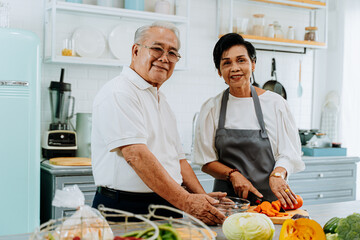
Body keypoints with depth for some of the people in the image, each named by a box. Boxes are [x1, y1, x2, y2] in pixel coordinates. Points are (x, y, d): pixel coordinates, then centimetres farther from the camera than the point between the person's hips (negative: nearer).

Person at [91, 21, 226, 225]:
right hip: (125, 209, -7)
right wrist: (186, 202, -23)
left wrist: (202, 197, 6)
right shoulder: (119, 93, -10)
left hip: (169, 206, 7)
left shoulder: (160, 100, 18)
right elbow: (136, 155, -21)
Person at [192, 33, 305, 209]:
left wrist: (277, 174, -18)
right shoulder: (211, 108, 5)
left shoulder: (275, 103, 3)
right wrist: (232, 174, -10)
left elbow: (289, 153, 2)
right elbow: (206, 162, 7)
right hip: (227, 198, 1)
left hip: (268, 197, 0)